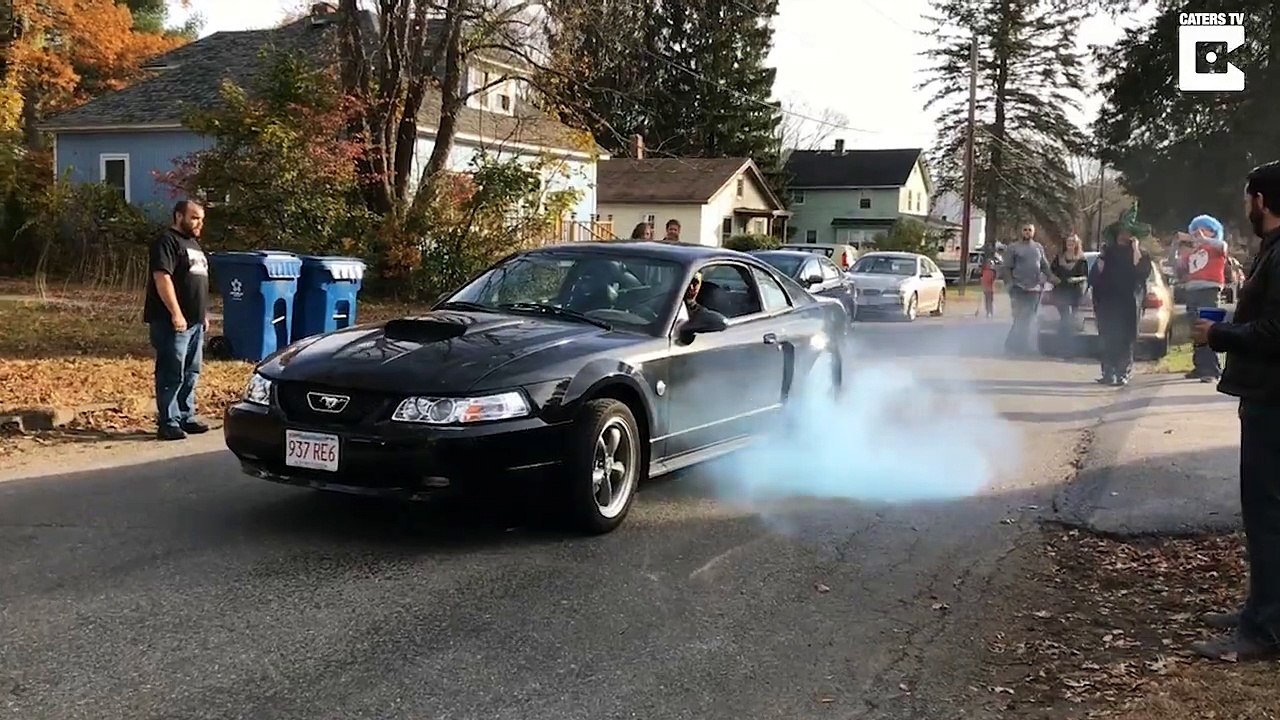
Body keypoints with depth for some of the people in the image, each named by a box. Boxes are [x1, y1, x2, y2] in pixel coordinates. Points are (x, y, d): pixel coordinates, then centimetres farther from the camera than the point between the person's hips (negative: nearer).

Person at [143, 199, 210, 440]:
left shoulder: (193, 243, 20)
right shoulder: (167, 242, -10)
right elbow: (162, 278, -19)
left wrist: (204, 314, 23)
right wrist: (175, 313, -24)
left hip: (195, 321, 9)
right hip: (172, 321, -9)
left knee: (191, 373, 13)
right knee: (172, 374, -7)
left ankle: (186, 417, 21)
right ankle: (168, 423, -4)